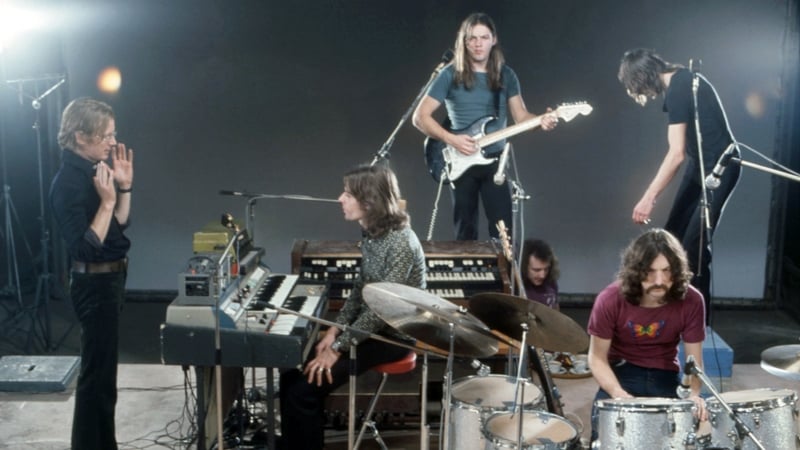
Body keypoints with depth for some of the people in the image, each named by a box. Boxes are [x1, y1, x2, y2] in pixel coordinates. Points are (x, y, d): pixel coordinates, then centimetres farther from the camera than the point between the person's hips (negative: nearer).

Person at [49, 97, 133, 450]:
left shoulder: (94, 170, 5)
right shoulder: (69, 183, -21)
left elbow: (120, 224, 13)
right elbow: (87, 247, -25)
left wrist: (124, 187, 1)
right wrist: (106, 200, -27)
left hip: (109, 278, 10)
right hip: (94, 284, -10)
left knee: (102, 369, 19)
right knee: (97, 372, 0)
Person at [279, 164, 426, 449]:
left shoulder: (401, 243, -25)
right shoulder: (372, 233, 3)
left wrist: (338, 348, -22)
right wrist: (335, 329, 2)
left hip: (394, 335, -8)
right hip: (368, 326, 9)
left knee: (304, 390, -16)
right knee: (292, 373, -1)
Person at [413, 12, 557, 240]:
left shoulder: (506, 75, 5)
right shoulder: (451, 75, -4)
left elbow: (520, 116, 6)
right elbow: (420, 117, -6)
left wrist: (540, 121, -16)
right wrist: (451, 139, -18)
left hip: (494, 160, 2)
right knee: (465, 232, 6)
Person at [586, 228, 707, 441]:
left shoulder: (690, 301, -18)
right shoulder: (610, 300, -22)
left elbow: (694, 359, -10)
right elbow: (597, 358, -14)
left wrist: (693, 393, -31)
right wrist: (618, 393, -31)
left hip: (665, 375, 2)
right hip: (622, 372, -2)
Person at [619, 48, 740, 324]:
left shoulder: (678, 91, -23)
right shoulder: (681, 79, 5)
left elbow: (677, 153, -28)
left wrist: (648, 198, -28)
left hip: (718, 167, -10)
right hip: (701, 164, 10)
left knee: (694, 244, -12)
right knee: (674, 235, 10)